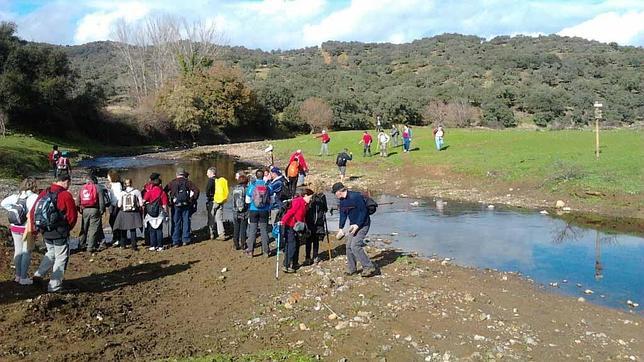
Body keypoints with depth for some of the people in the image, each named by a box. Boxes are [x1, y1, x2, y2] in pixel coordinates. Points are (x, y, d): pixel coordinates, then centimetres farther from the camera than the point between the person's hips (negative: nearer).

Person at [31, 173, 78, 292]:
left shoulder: (44, 193, 4)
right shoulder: (65, 195, -15)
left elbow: (33, 211, 5)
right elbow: (73, 215, -14)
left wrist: (37, 227, 14)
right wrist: (68, 228, 4)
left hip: (45, 232, 6)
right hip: (60, 233, -6)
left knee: (51, 253, 28)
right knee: (61, 257, 6)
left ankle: (39, 274, 20)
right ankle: (54, 286, 8)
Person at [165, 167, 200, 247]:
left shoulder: (172, 183, 2)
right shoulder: (188, 182, 1)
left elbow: (165, 191, -1)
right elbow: (196, 190, -8)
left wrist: (168, 201, 5)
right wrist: (193, 200, 0)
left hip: (175, 205, 0)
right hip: (186, 205, 0)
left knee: (176, 223, 6)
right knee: (186, 222, 9)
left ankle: (176, 242, 6)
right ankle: (185, 240, 11)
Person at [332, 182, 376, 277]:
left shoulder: (355, 196, -22)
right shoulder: (342, 200, 6)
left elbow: (364, 211, -21)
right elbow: (343, 214, 15)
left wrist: (357, 225, -23)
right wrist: (341, 228, 10)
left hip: (362, 224, -9)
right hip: (353, 225, 9)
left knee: (355, 246, -16)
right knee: (349, 246, 8)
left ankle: (369, 268, -8)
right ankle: (351, 269, 22)